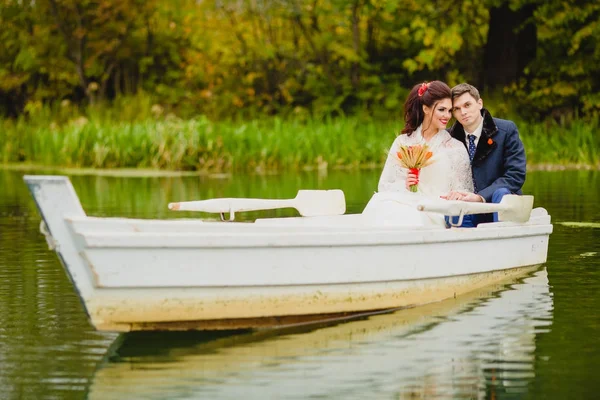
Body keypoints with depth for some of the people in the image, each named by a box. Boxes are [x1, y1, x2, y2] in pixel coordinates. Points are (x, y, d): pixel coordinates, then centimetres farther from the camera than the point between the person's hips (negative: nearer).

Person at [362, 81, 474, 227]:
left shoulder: (456, 148, 10)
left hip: (433, 211, -2)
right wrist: (403, 185, -8)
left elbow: (463, 193, 8)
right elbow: (383, 186, 13)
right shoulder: (402, 142, 15)